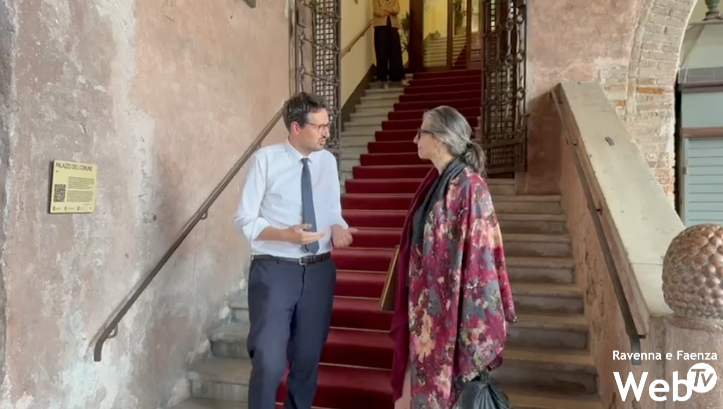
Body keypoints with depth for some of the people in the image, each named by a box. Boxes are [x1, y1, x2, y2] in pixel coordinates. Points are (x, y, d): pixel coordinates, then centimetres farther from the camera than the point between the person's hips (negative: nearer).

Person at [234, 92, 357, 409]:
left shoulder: (328, 161, 5)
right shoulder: (265, 159, -8)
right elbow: (244, 220, -8)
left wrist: (338, 227, -10)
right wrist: (286, 234, -24)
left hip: (319, 271, 5)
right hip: (274, 270, -4)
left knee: (308, 358, 17)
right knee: (269, 362, -4)